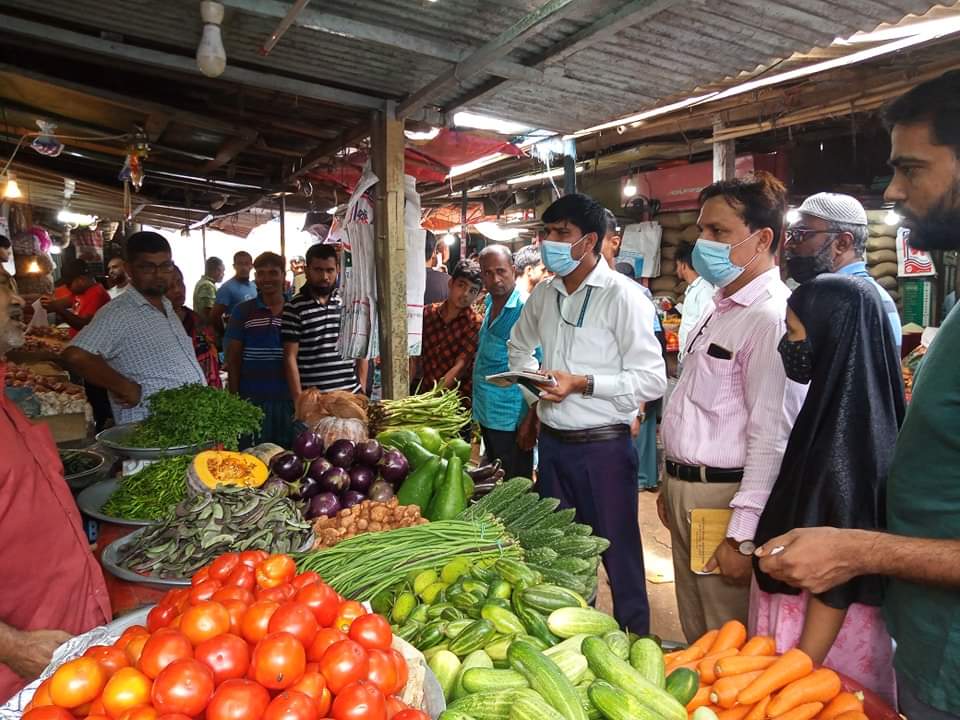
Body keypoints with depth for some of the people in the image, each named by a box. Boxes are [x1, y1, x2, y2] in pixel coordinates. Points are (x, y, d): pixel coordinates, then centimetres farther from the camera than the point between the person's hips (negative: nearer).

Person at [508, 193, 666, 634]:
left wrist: (582, 383, -21)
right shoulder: (544, 294, 7)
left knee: (618, 553, 6)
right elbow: (519, 346, 26)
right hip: (553, 442, 7)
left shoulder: (623, 296, -13)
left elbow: (652, 380, -16)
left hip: (603, 447, -6)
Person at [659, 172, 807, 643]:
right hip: (685, 491, 9)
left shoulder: (771, 318, -19)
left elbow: (772, 439, -23)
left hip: (724, 497, -9)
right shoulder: (722, 309, 12)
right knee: (696, 635, 23)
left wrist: (740, 537, -22)